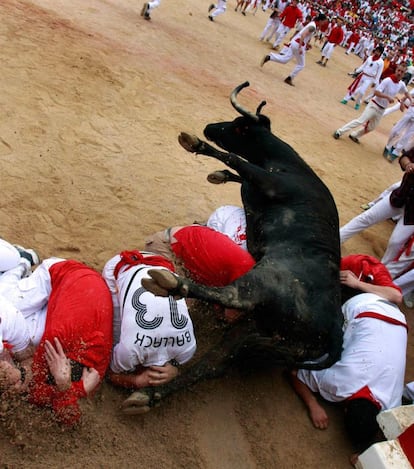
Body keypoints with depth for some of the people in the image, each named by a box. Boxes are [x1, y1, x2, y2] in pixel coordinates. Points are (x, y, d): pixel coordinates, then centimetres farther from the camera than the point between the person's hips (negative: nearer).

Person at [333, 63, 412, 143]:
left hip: (382, 109, 7)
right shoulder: (387, 80, -19)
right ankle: (339, 132, -10)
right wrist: (387, 97, -35)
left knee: (371, 127, 15)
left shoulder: (402, 84, 0)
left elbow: (406, 92, 21)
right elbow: (376, 92, -26)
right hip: (374, 106, -7)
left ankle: (354, 135, 30)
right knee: (360, 121, -14)